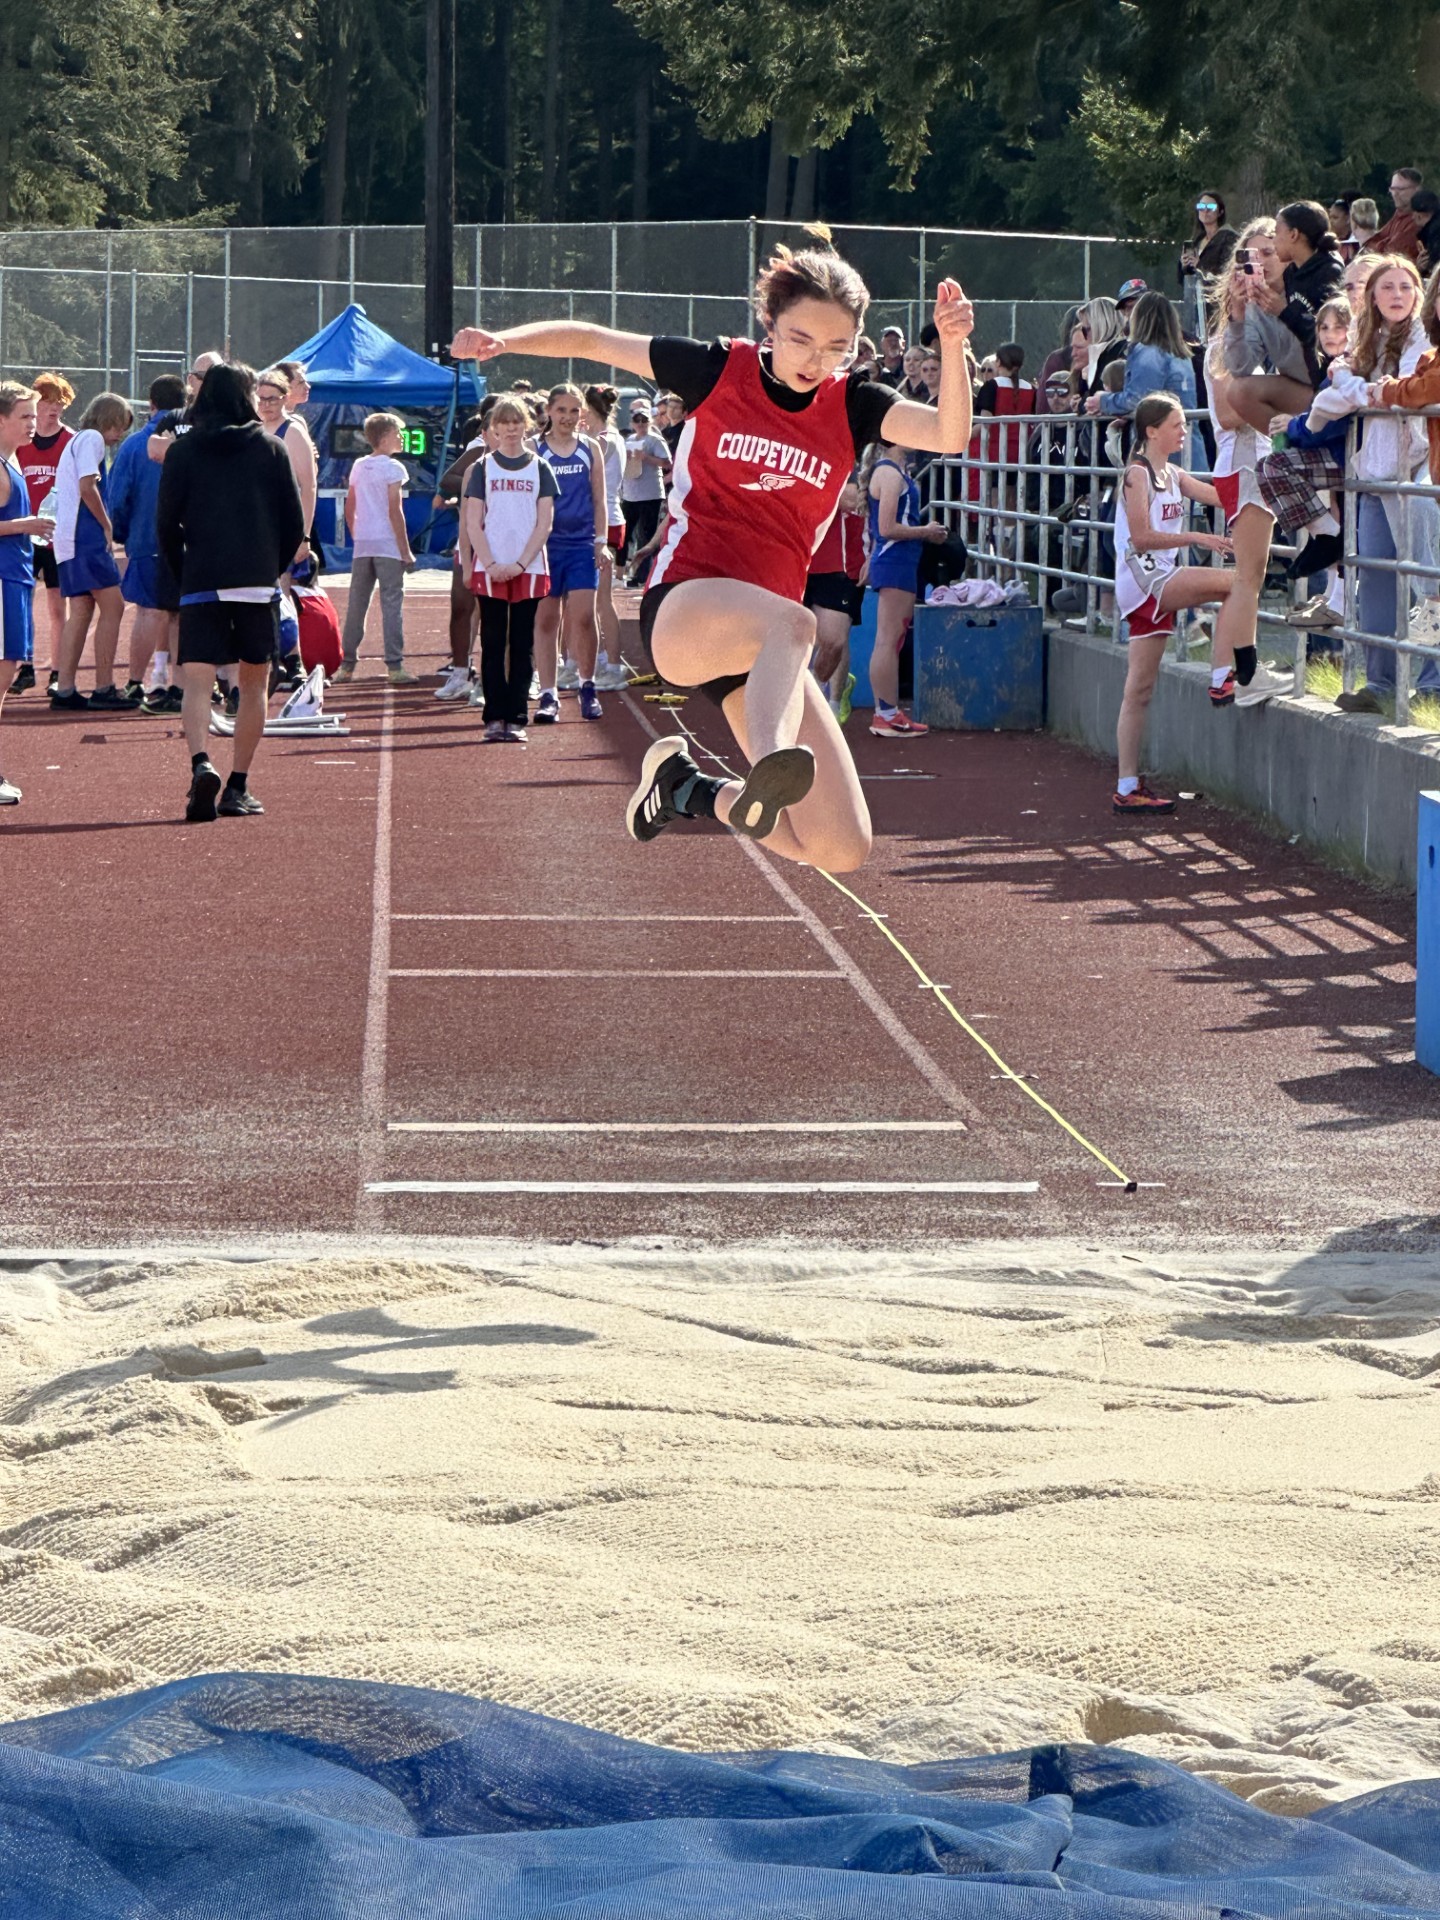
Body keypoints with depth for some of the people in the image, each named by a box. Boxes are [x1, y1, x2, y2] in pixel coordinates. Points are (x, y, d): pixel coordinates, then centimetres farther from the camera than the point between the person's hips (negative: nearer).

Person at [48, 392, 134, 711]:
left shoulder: (76, 441, 24)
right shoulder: (92, 438, -6)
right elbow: (87, 487, -16)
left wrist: (102, 528, 12)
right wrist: (108, 527, -7)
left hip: (68, 539, 10)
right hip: (86, 537, -10)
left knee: (80, 611, 8)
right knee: (112, 606, -8)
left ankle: (64, 689, 4)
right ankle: (104, 688, -9)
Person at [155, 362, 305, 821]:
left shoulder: (183, 451, 4)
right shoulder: (271, 448, 5)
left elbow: (166, 524, 3)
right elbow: (294, 522, 6)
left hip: (201, 584, -1)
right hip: (259, 583, 1)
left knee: (197, 681, -5)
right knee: (254, 683, 12)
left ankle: (201, 764, -30)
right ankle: (238, 787, 9)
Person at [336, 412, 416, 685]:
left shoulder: (359, 466, 11)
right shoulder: (392, 468, -7)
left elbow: (349, 509, 13)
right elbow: (394, 512, -12)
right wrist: (406, 551, -9)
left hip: (362, 545, 6)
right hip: (388, 545, -6)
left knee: (356, 604, 10)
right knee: (391, 604, -6)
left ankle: (346, 665, 13)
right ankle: (395, 667, -10)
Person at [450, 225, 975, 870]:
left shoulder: (851, 406, 5)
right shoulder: (720, 370, 1)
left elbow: (948, 435, -12)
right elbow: (590, 340, 7)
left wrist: (952, 347, -28)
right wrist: (504, 341, -9)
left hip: (766, 647, 4)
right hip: (684, 608, -4)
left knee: (842, 850, -5)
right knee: (791, 623, -41)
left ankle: (686, 788, 19)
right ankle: (769, 764, -67)